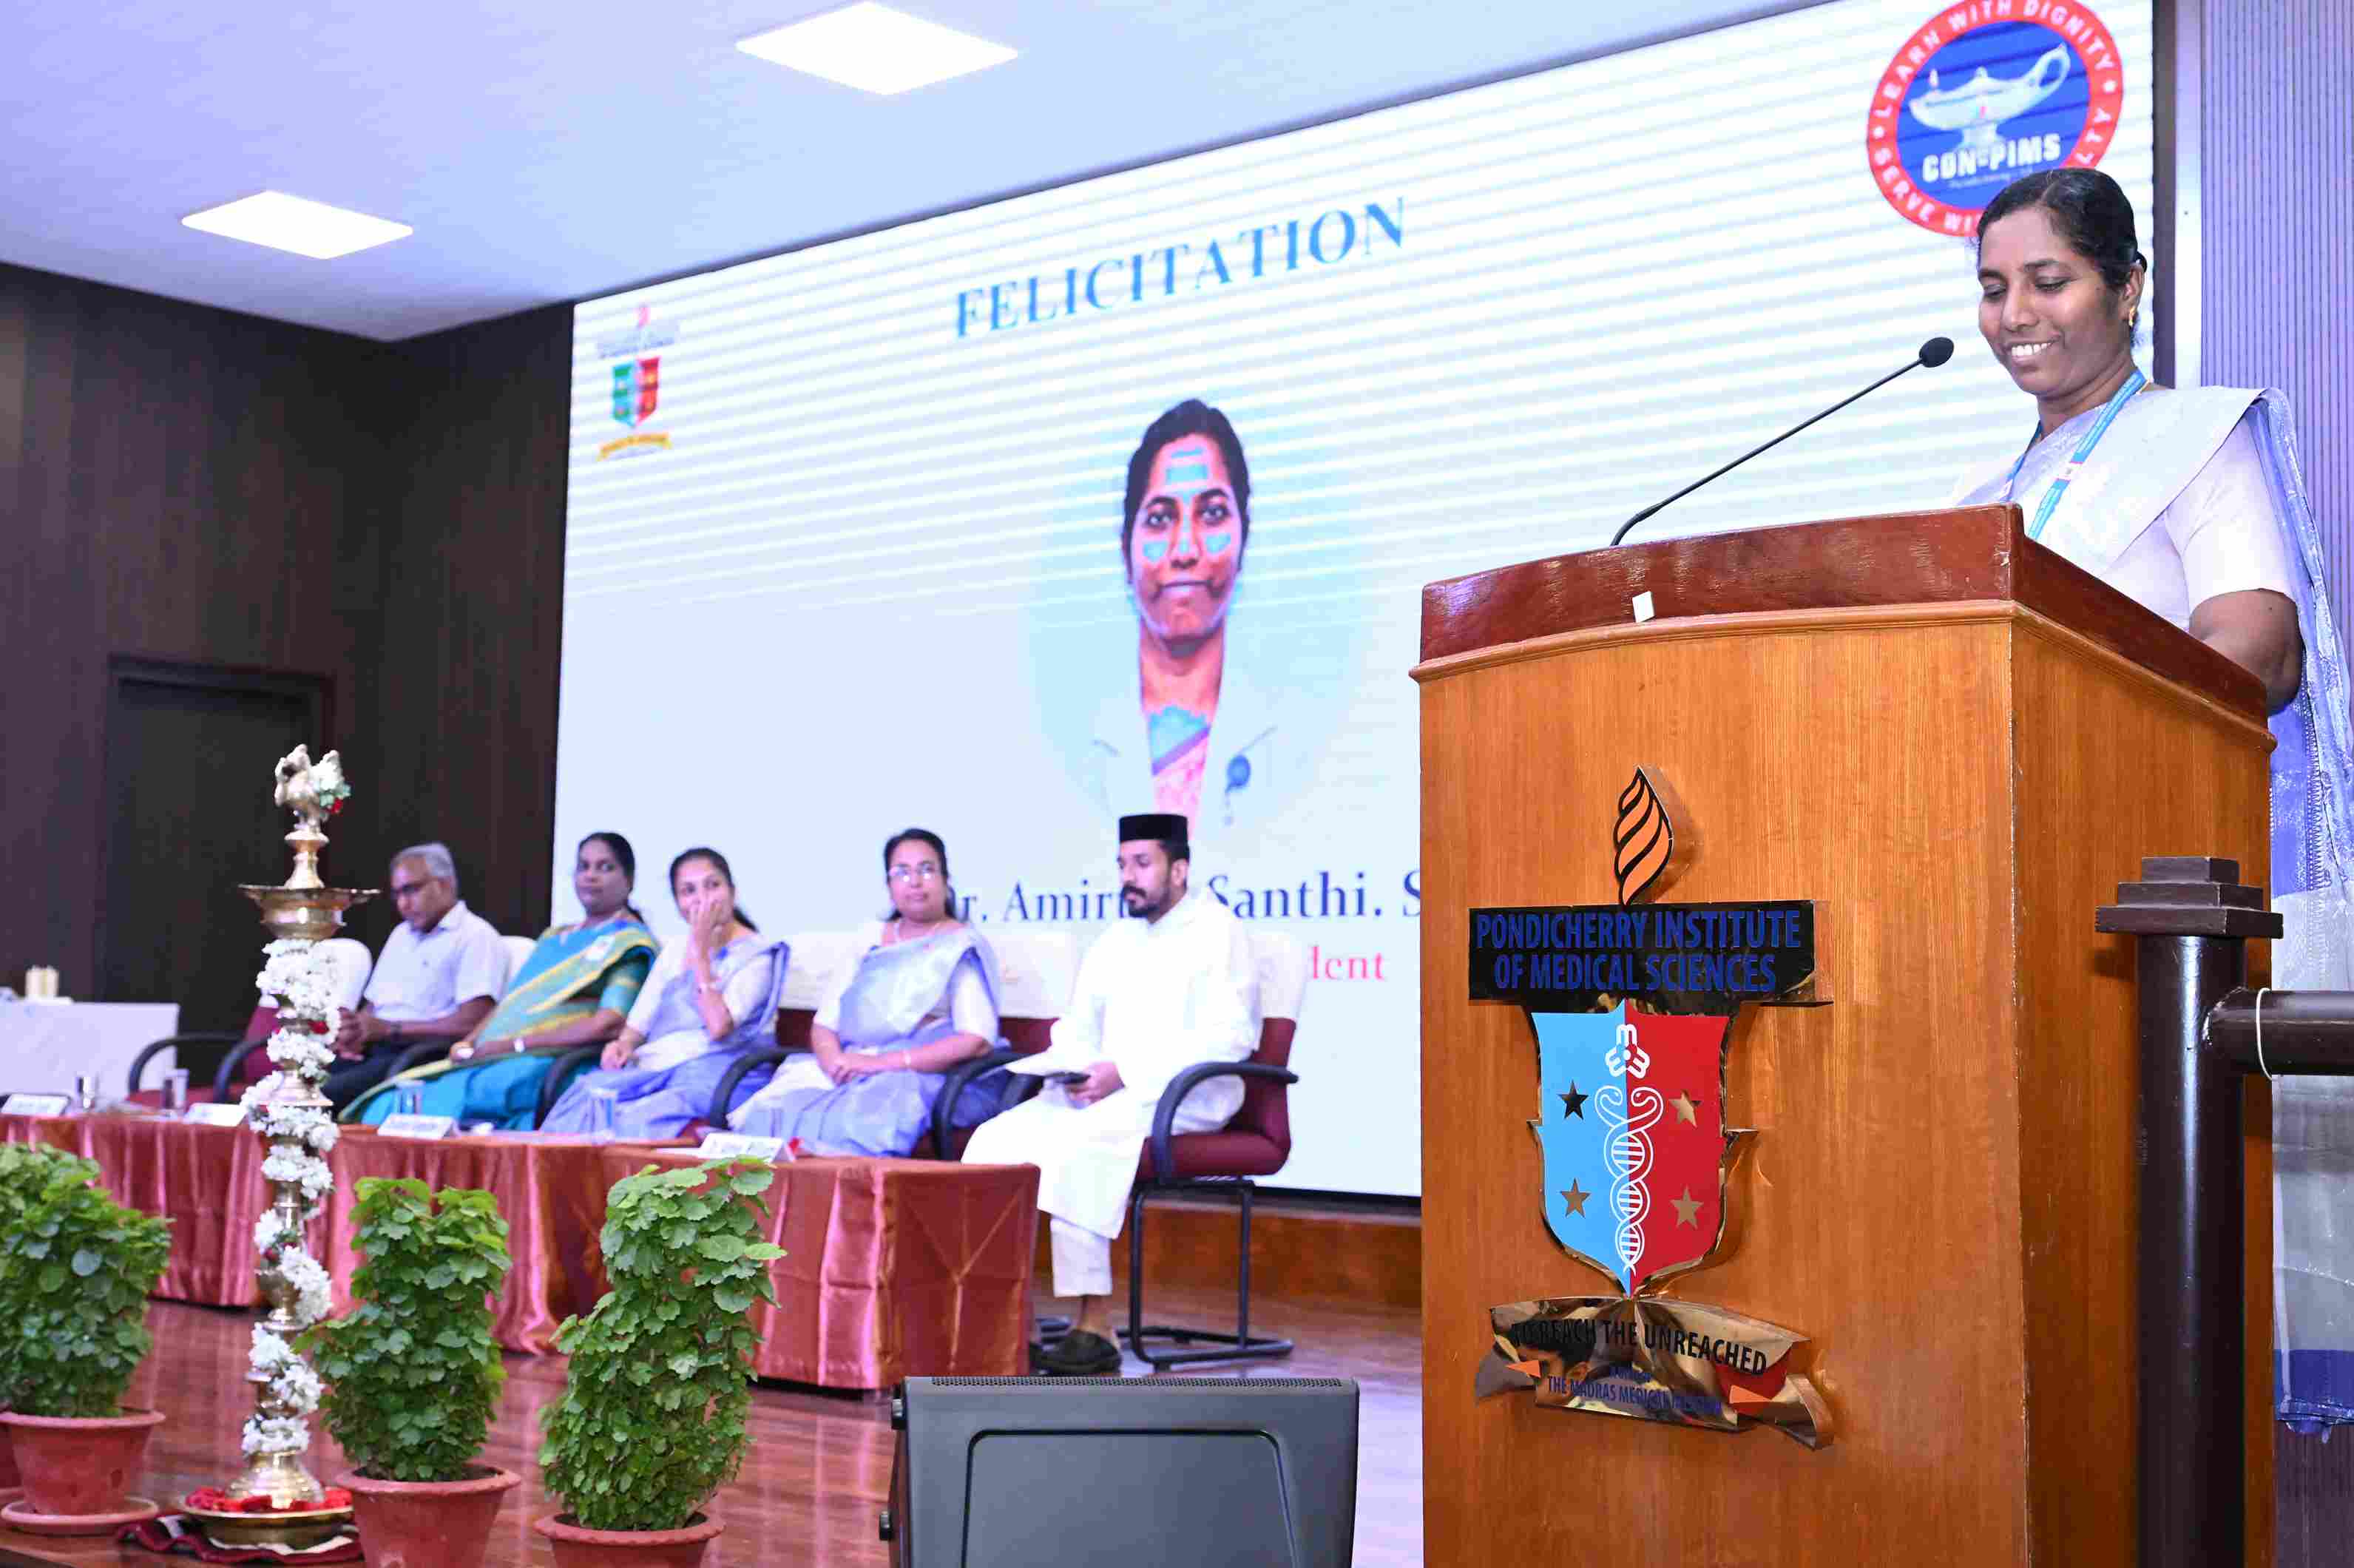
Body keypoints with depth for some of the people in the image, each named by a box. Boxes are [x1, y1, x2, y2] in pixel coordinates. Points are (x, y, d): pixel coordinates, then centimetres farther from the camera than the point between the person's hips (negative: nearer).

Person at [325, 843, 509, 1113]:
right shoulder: (401, 933, 25)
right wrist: (355, 1033, -1)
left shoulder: (476, 937, -3)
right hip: (371, 1050, 8)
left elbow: (470, 1024, -14)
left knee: (328, 1094, -32)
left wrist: (391, 1029, -15)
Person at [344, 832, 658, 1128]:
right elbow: (508, 1004, 22)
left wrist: (514, 1044, -13)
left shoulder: (629, 944, 4)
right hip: (490, 1062, 7)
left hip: (551, 1066, -7)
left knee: (443, 1097, -33)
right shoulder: (552, 938, 29)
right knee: (389, 1098, -19)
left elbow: (609, 1025, -10)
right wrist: (467, 1044, 0)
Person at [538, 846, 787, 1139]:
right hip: (653, 1065, 5)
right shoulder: (675, 948, 22)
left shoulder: (757, 954, 1)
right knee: (585, 1095, -28)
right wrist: (624, 1045, -4)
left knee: (636, 1121, -36)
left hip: (711, 1073, -5)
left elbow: (718, 1026, -15)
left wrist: (700, 951, -10)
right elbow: (641, 1020, 19)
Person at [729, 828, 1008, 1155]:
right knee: (772, 1113, -25)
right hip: (852, 1077, 5)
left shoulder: (962, 947, 2)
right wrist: (837, 1064, -9)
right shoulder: (870, 940, 19)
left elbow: (976, 1041, -12)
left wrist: (883, 1063, -17)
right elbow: (824, 1024, 15)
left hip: (928, 1079, -5)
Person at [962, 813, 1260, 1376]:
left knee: (1074, 1144, -34)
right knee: (996, 1140, -17)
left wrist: (1125, 1071, -20)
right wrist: (1072, 1068, -3)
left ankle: (1094, 1325, -29)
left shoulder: (1217, 933, -2)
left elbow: (1229, 1037, -14)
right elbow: (1076, 1030, 23)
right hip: (1102, 1092, 7)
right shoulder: (1113, 943, 22)